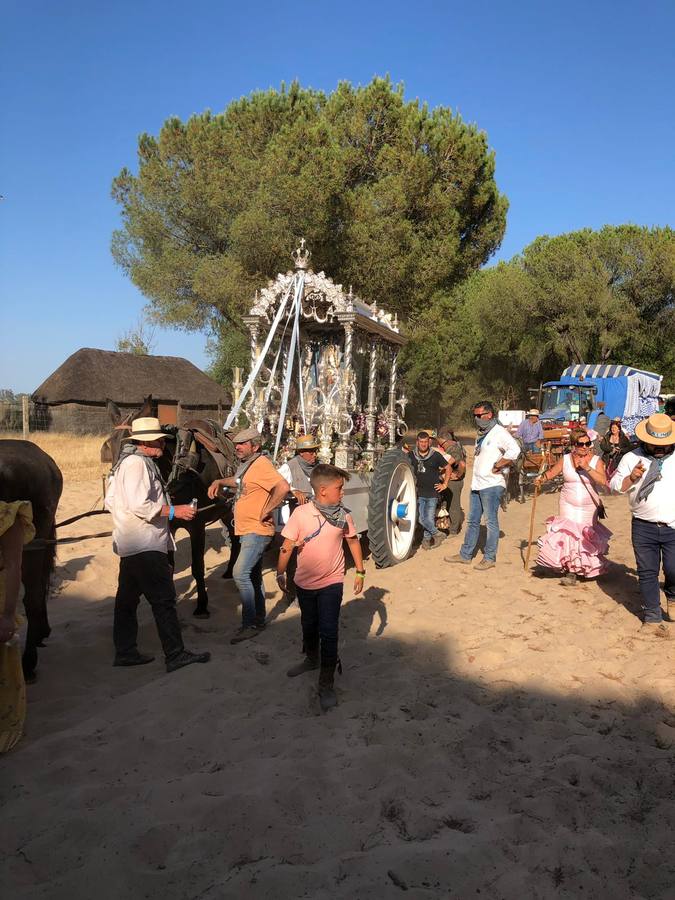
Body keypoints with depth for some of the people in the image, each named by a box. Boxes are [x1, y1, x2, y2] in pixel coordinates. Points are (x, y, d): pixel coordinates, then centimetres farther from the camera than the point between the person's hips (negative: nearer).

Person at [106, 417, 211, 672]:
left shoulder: (127, 461, 16)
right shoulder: (137, 463, -16)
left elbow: (111, 502, 21)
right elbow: (141, 506, -25)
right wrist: (174, 511, -18)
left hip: (130, 545, 11)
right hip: (145, 546, -11)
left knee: (127, 599, 15)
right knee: (164, 600, -6)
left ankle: (125, 652, 24)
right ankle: (175, 655, 0)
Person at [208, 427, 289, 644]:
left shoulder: (261, 464, -19)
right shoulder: (245, 464, 12)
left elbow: (283, 487, -33)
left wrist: (265, 512, -25)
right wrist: (219, 482, 17)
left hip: (257, 532, -10)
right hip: (246, 531, 10)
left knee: (240, 573, -16)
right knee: (254, 577, 16)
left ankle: (250, 625, -6)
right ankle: (258, 621, 28)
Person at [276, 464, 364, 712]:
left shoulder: (343, 515, -8)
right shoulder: (301, 513, -16)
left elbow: (353, 541, 5)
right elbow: (287, 545, -9)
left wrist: (360, 572, 5)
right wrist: (280, 573, -4)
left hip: (331, 583, -1)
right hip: (305, 582, 1)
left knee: (329, 632, -4)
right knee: (309, 625, 22)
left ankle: (326, 684, 8)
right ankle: (312, 658, 48)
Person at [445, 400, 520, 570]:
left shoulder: (499, 432, -12)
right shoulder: (481, 434, 17)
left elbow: (514, 450, -26)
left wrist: (497, 466, -20)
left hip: (492, 485, -9)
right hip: (477, 484, 9)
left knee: (491, 522, 0)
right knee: (472, 521, 14)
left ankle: (489, 558, 8)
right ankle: (465, 554, 23)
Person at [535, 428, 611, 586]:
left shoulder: (596, 460, -3)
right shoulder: (565, 459, 1)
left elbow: (603, 481, -15)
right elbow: (551, 472, 10)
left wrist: (587, 467, -24)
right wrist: (542, 478, -11)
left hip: (589, 507, 0)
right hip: (569, 506, 0)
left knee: (586, 536, 4)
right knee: (567, 534, -10)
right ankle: (570, 571, -1)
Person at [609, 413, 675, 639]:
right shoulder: (631, 458, 3)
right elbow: (614, 486, 3)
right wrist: (631, 478, -15)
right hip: (643, 527, 0)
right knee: (647, 573, 7)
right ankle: (653, 618, 21)